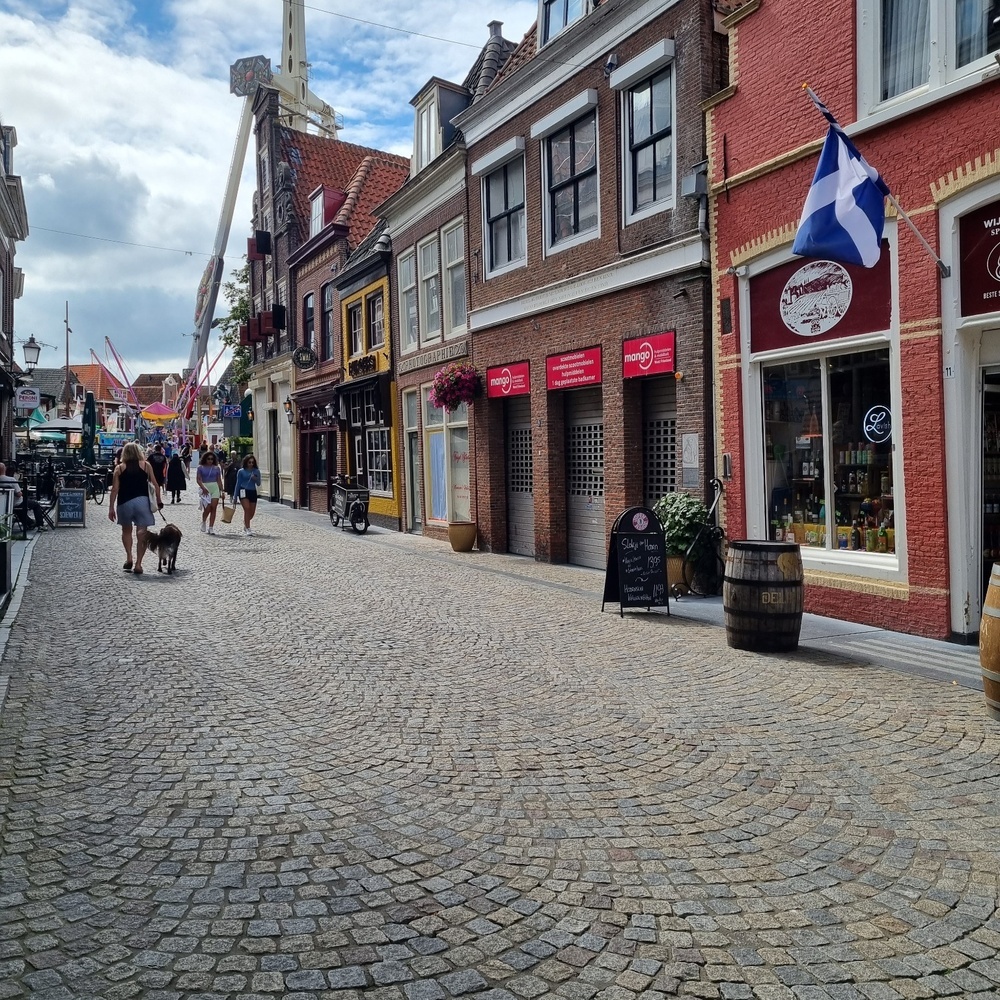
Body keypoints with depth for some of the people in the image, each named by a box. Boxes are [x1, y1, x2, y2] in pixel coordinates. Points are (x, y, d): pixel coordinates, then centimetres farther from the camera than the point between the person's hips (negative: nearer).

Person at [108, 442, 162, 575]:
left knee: (126, 530, 21)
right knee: (141, 533, 0)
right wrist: (159, 500, 13)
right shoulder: (146, 465, 6)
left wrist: (111, 508, 4)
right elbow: (155, 484, 2)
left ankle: (129, 558, 9)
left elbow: (115, 489, 2)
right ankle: (138, 564, -4)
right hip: (142, 501, -1)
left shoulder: (119, 468, 6)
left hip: (124, 503, 1)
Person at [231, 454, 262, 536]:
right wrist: (235, 496, 5)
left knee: (252, 512, 7)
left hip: (253, 492, 4)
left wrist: (255, 479, -14)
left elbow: (258, 484, 8)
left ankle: (245, 525, 36)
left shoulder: (256, 471, 7)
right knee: (247, 509, -20)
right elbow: (238, 483, 6)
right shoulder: (241, 471, 1)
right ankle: (247, 529, -19)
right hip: (244, 491, -4)